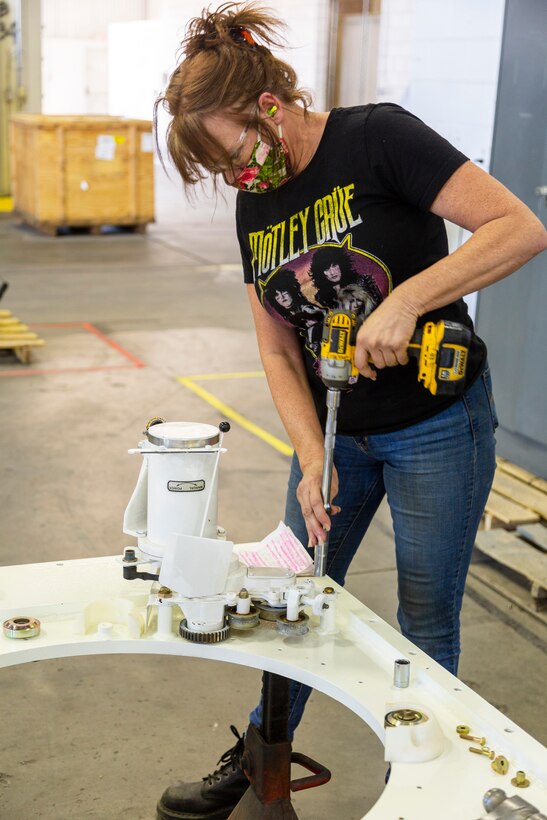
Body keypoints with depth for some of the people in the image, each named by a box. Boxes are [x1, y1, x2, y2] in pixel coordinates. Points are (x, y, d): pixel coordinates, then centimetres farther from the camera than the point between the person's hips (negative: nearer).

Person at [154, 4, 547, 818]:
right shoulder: (255, 207, 2)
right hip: (336, 432, 6)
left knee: (426, 623, 6)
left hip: (437, 428, -6)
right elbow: (279, 353, 3)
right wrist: (311, 460, -9)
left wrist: (404, 300, -31)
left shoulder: (378, 139, -18)